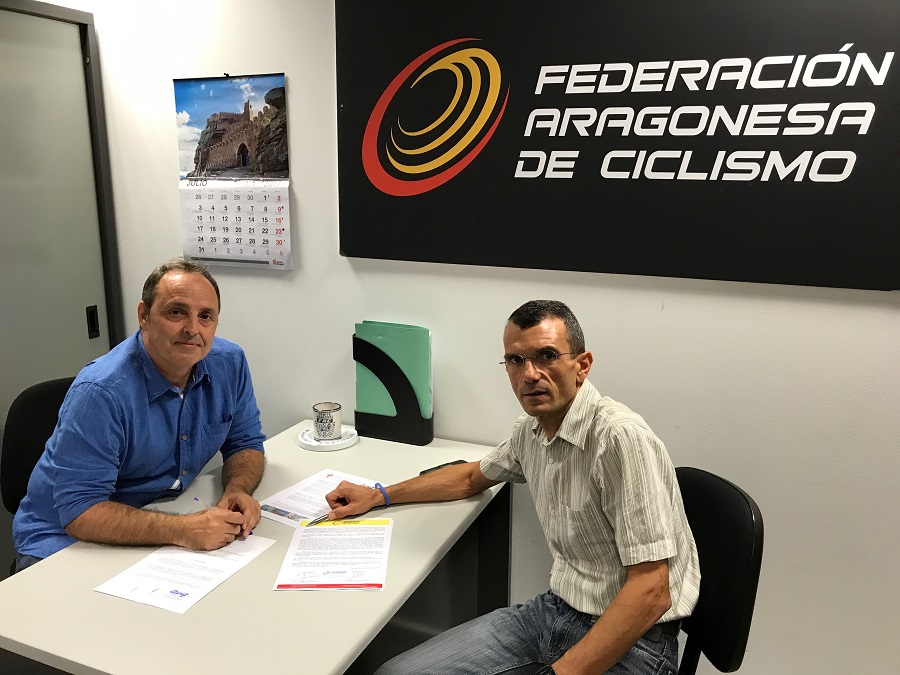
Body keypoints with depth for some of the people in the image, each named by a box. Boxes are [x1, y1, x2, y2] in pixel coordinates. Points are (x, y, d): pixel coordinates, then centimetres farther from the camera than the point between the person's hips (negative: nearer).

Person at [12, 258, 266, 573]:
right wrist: (182, 530, -38)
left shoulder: (230, 362, -9)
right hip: (66, 535, -4)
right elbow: (81, 511, -27)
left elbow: (245, 443, 3)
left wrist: (237, 491, -20)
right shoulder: (100, 393, -26)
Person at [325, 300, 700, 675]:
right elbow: (473, 477, 24)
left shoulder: (622, 439, -23)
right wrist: (378, 497, 21)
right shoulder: (531, 430, 3)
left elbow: (650, 593, -23)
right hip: (554, 611, 7)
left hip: (630, 641, -7)